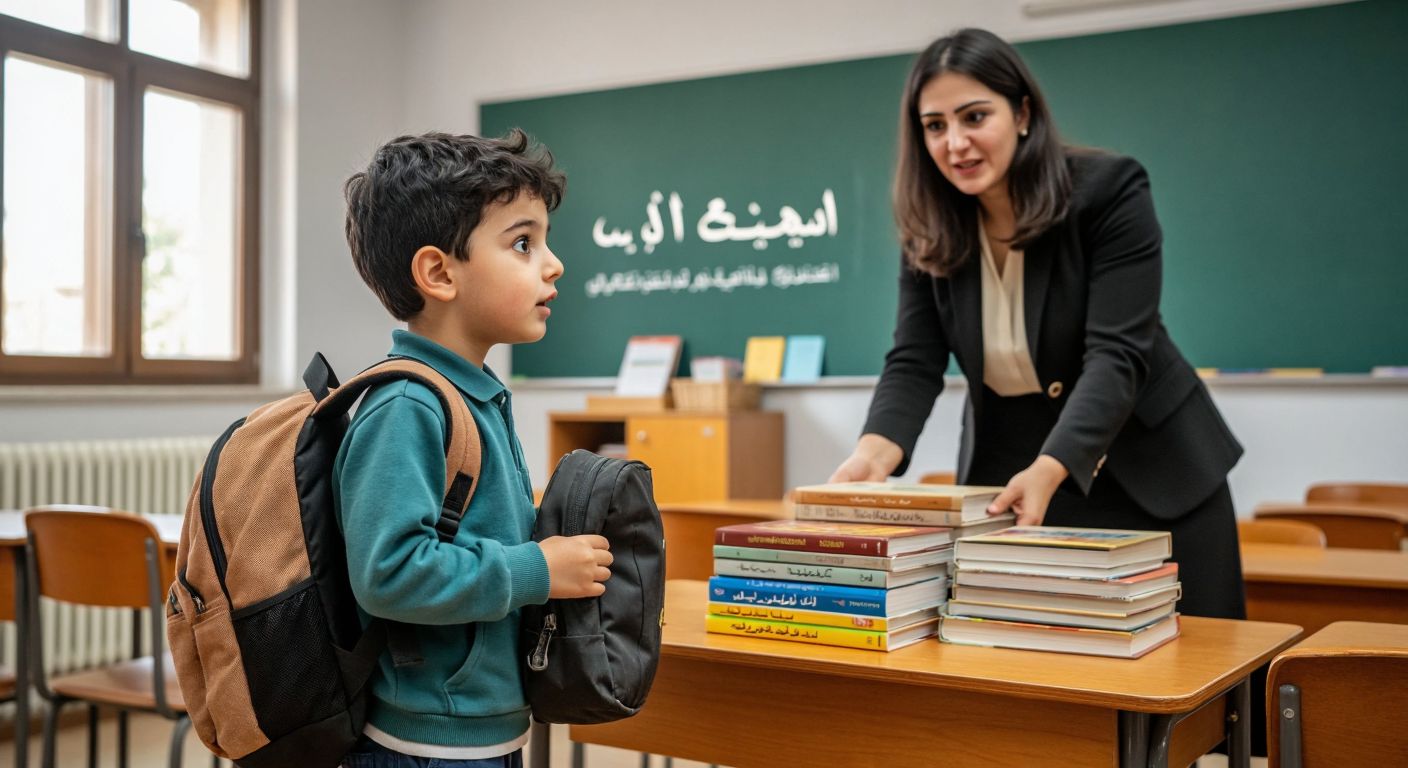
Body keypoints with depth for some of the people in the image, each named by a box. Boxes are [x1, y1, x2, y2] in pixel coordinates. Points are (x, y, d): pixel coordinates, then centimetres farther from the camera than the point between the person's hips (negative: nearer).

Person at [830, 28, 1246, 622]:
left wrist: (1049, 470, -40)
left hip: (1150, 474, -3)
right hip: (1005, 479, 3)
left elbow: (1116, 353, -25)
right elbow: (914, 364, -12)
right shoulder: (929, 232, -5)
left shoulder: (1110, 190, -17)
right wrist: (875, 452, -32)